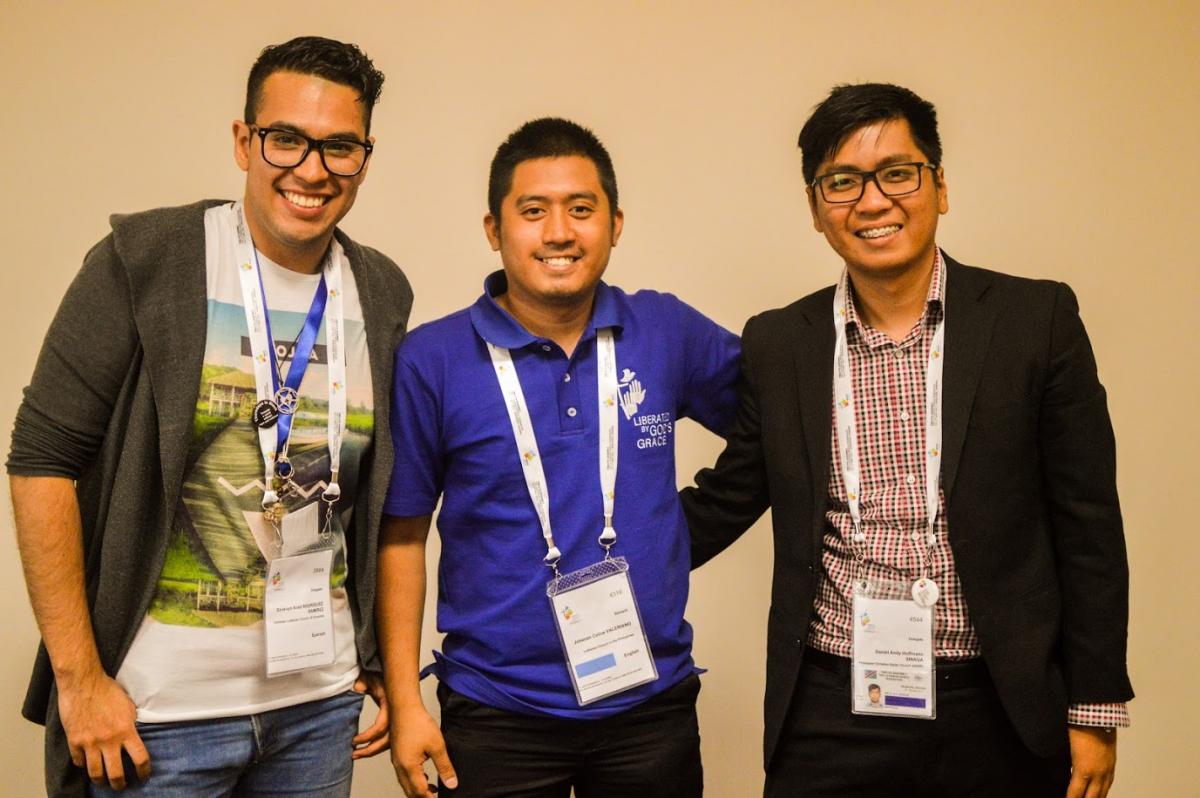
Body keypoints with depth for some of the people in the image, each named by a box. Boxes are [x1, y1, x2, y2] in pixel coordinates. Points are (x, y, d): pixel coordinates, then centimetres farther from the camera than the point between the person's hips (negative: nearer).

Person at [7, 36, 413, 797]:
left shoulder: (383, 294, 4)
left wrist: (383, 658, 9)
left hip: (321, 702, 4)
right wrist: (79, 677, -13)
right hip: (160, 705, -4)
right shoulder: (144, 260, -9)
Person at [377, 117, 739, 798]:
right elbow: (402, 536, -2)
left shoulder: (668, 332, -1)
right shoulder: (432, 360, -6)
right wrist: (405, 703, -4)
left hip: (652, 699, 2)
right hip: (498, 715, -2)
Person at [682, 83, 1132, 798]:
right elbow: (723, 502, 12)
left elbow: (1088, 527, -1)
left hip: (1001, 718, -1)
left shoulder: (1038, 319, -3)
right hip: (828, 717, 1)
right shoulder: (776, 345, 3)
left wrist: (1095, 710, -1)